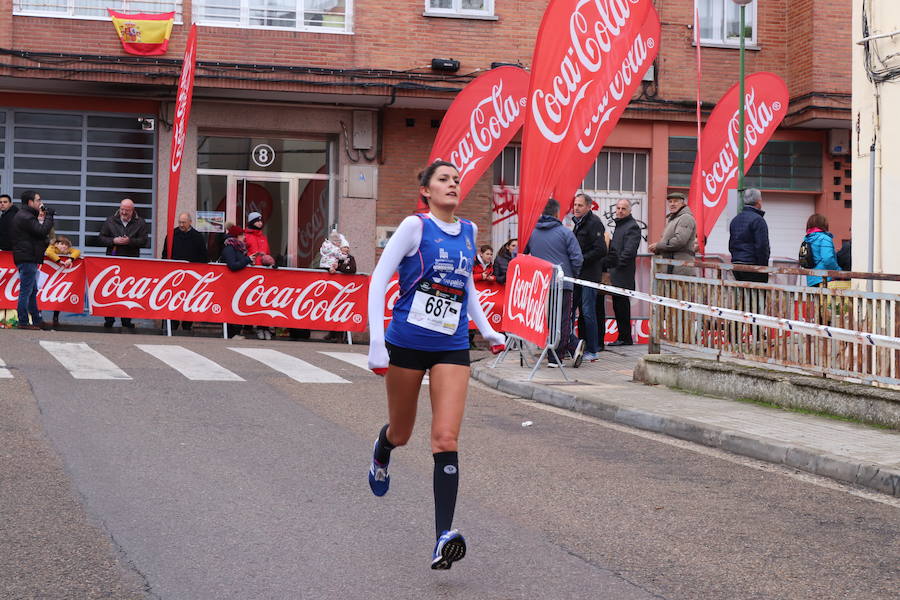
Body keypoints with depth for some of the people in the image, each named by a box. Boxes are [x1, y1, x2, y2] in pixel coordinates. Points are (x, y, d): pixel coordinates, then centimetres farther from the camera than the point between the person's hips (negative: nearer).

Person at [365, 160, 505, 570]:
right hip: (406, 342, -3)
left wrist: (485, 329, 22)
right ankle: (381, 455, 54)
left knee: (446, 439, -12)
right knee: (401, 433, 14)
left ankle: (444, 537, -18)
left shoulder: (468, 231, 8)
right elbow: (379, 279, -10)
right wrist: (376, 341, -17)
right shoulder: (415, 226, -7)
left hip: (452, 348, 3)